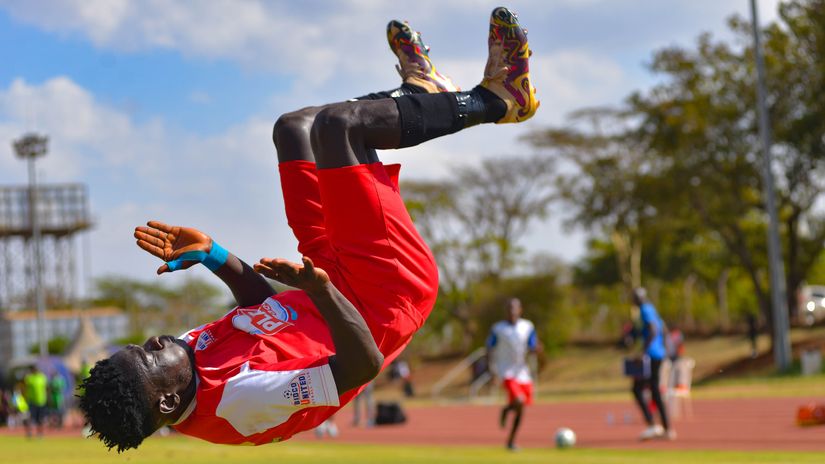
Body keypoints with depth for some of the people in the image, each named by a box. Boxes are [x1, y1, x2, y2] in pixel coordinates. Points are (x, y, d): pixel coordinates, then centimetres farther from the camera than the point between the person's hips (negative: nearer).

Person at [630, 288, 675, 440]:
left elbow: (653, 331, -24)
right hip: (659, 355, 10)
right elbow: (663, 330, 24)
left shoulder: (645, 311, -12)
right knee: (655, 391, 12)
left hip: (650, 355, -10)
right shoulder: (652, 310, 19)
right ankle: (667, 429, 12)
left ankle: (652, 425, -16)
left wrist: (643, 351, -25)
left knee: (637, 389, -8)